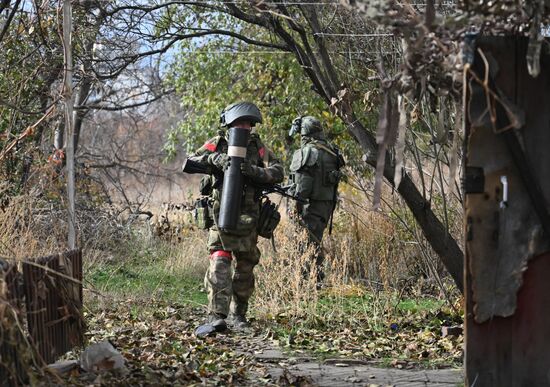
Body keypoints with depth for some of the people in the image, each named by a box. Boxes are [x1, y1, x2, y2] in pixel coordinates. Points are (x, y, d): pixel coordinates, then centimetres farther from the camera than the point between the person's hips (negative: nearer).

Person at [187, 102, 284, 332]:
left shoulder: (257, 146, 7)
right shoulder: (217, 144, 4)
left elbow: (278, 172, -3)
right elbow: (190, 163, -5)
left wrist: (255, 172, -21)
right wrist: (214, 159, -22)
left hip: (247, 217, 3)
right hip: (221, 212, -3)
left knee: (245, 267, 8)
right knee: (220, 262, -15)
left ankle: (238, 313, 21)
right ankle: (216, 314, -17)